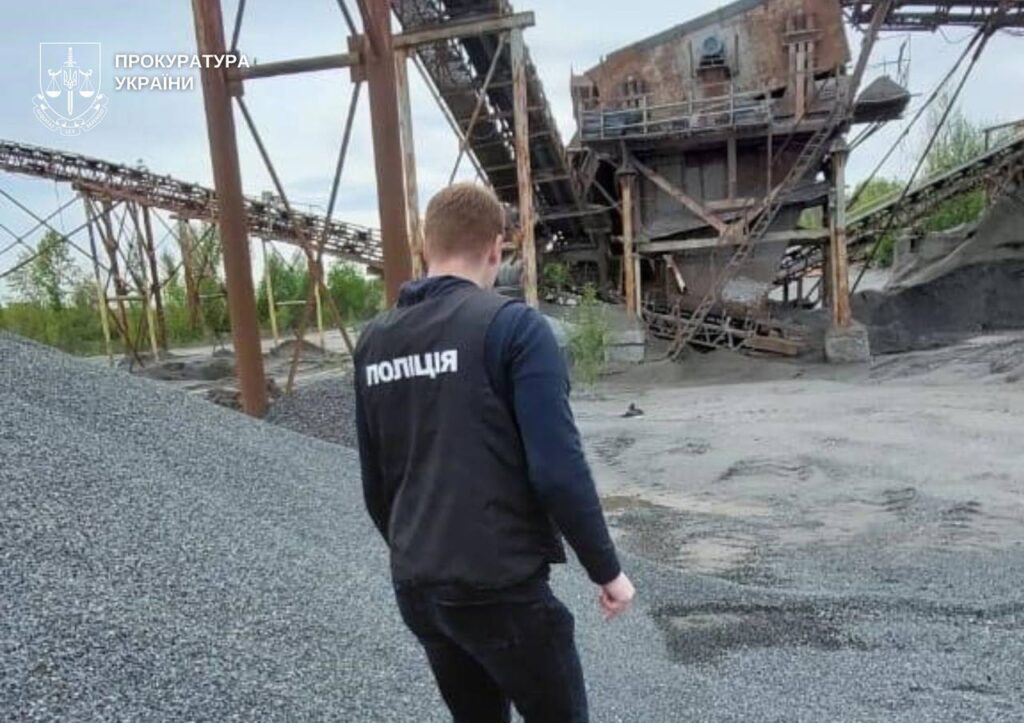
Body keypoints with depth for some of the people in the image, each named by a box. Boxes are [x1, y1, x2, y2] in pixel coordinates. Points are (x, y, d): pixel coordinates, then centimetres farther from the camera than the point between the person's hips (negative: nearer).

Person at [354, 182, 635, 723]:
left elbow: (374, 482, 10)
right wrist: (606, 569, -4)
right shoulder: (513, 325, -15)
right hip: (501, 586, -6)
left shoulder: (374, 341, 4)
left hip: (414, 587, 6)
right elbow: (558, 470, -18)